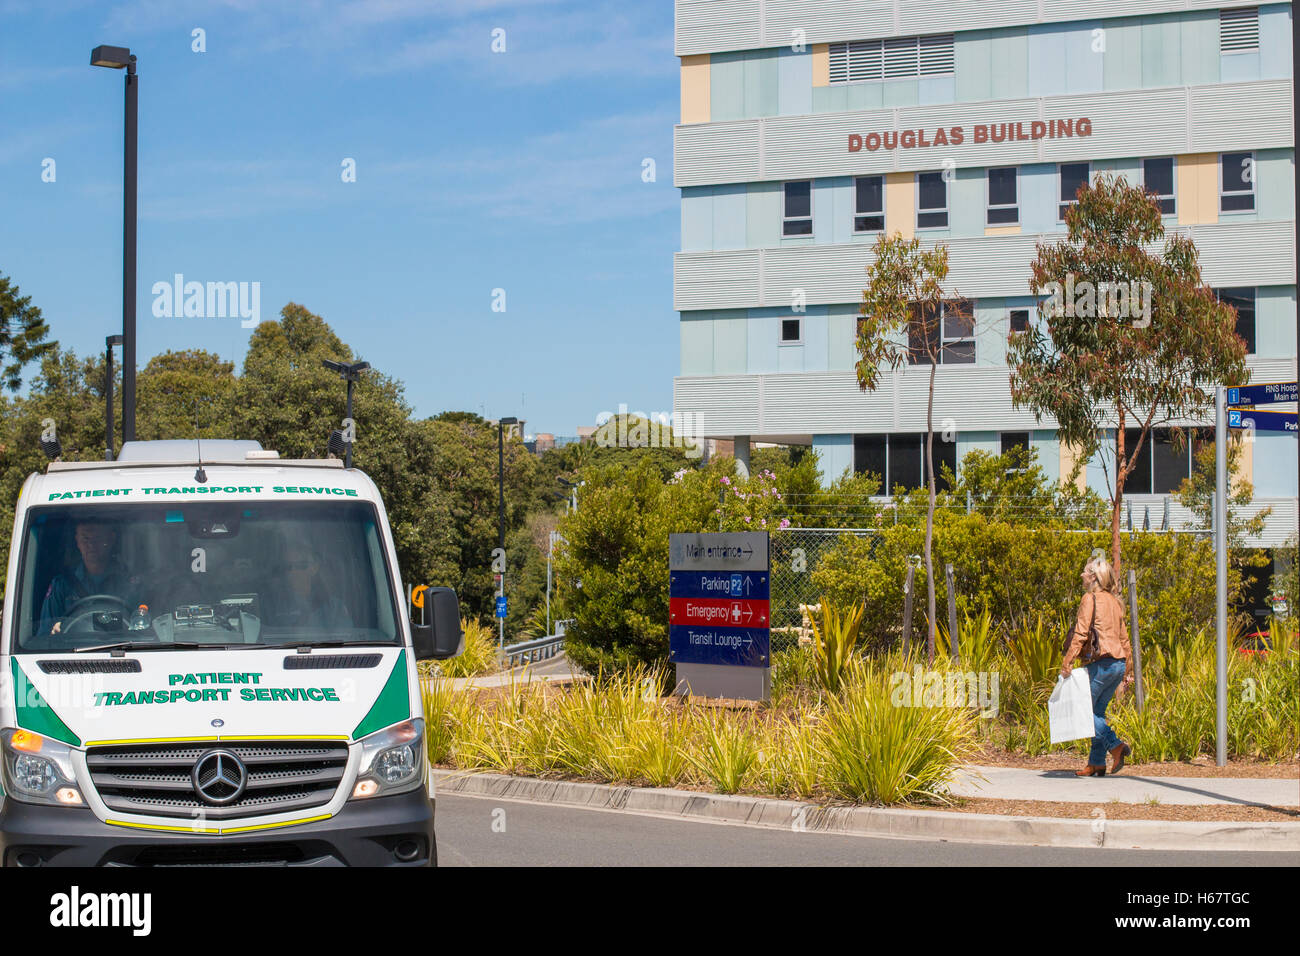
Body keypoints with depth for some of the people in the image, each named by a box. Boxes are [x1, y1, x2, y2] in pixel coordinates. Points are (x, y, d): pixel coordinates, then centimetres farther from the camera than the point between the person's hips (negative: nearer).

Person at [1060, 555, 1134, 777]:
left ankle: (1115, 745, -15)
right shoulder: (1114, 601, 17)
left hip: (1101, 662, -8)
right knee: (1097, 711, 13)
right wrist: (1127, 672, 23)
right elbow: (1124, 638, 19)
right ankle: (1096, 763, 11)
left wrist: (1067, 663, -13)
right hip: (1119, 663, 8)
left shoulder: (1091, 598, -6)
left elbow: (1081, 633, -14)